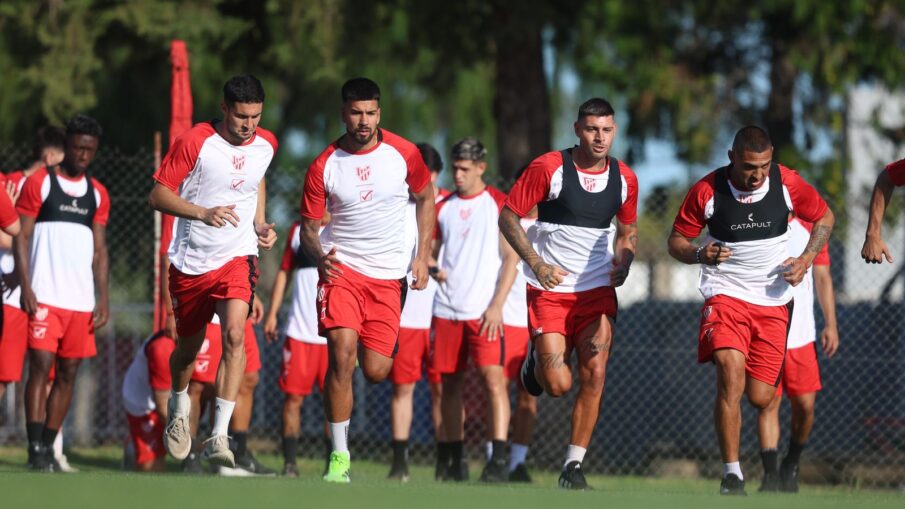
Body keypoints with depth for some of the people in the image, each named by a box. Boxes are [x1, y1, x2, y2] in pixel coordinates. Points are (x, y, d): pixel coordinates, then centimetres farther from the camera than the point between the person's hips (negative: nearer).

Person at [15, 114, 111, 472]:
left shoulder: (97, 194, 15)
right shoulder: (39, 183, 1)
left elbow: (99, 249, 16)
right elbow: (21, 237, -2)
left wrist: (102, 297, 7)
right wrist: (25, 288, -12)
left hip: (81, 301, 5)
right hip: (44, 296, -5)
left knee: (68, 373, 4)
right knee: (41, 366, -11)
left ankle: (48, 446, 9)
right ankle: (36, 450, -12)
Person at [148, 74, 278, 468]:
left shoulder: (266, 145, 2)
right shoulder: (194, 143, -12)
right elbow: (158, 195, -10)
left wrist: (260, 224, 10)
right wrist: (204, 213, -24)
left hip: (237, 257, 1)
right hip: (190, 260, -1)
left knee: (235, 335, -23)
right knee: (189, 346, 13)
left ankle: (219, 436, -25)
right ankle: (179, 405, 48)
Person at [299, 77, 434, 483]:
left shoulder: (402, 153, -2)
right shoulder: (323, 167, -5)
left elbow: (425, 197, 14)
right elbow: (308, 228, 1)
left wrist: (422, 257, 6)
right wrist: (319, 256, -21)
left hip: (389, 276, 1)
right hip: (341, 268, -1)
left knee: (374, 371, -4)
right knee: (341, 355, -19)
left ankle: (373, 350, 37)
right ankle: (339, 456, -10)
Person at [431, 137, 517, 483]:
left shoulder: (498, 204, 1)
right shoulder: (442, 208, 13)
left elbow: (511, 257, -3)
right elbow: (431, 253, 19)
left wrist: (497, 305, -11)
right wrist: (433, 269, -6)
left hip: (484, 310, -5)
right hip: (447, 308, 5)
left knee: (493, 376, -15)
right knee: (450, 382, 5)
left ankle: (499, 460, -20)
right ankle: (455, 461, 12)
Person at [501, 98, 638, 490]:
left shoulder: (625, 179, 2)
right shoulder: (548, 168, -10)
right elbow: (508, 217, -4)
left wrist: (623, 262, -1)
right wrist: (536, 262, -15)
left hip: (598, 291, 3)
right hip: (550, 290, -3)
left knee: (594, 377, -8)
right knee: (557, 385, -9)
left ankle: (573, 465, 3)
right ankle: (535, 358, 28)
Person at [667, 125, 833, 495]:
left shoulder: (786, 183, -6)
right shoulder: (707, 190, -10)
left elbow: (824, 217, 11)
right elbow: (676, 241, 1)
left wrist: (806, 259, -4)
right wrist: (700, 254, -21)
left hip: (773, 302, 2)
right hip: (726, 295, -2)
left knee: (760, 398, -1)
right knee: (731, 375, -25)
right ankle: (732, 473, -19)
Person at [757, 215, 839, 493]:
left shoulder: (810, 231, 9)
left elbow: (822, 279, 10)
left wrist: (830, 324, 1)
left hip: (801, 335, 2)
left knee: (805, 405, 0)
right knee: (768, 404, -9)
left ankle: (791, 464, 24)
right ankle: (771, 474, -7)